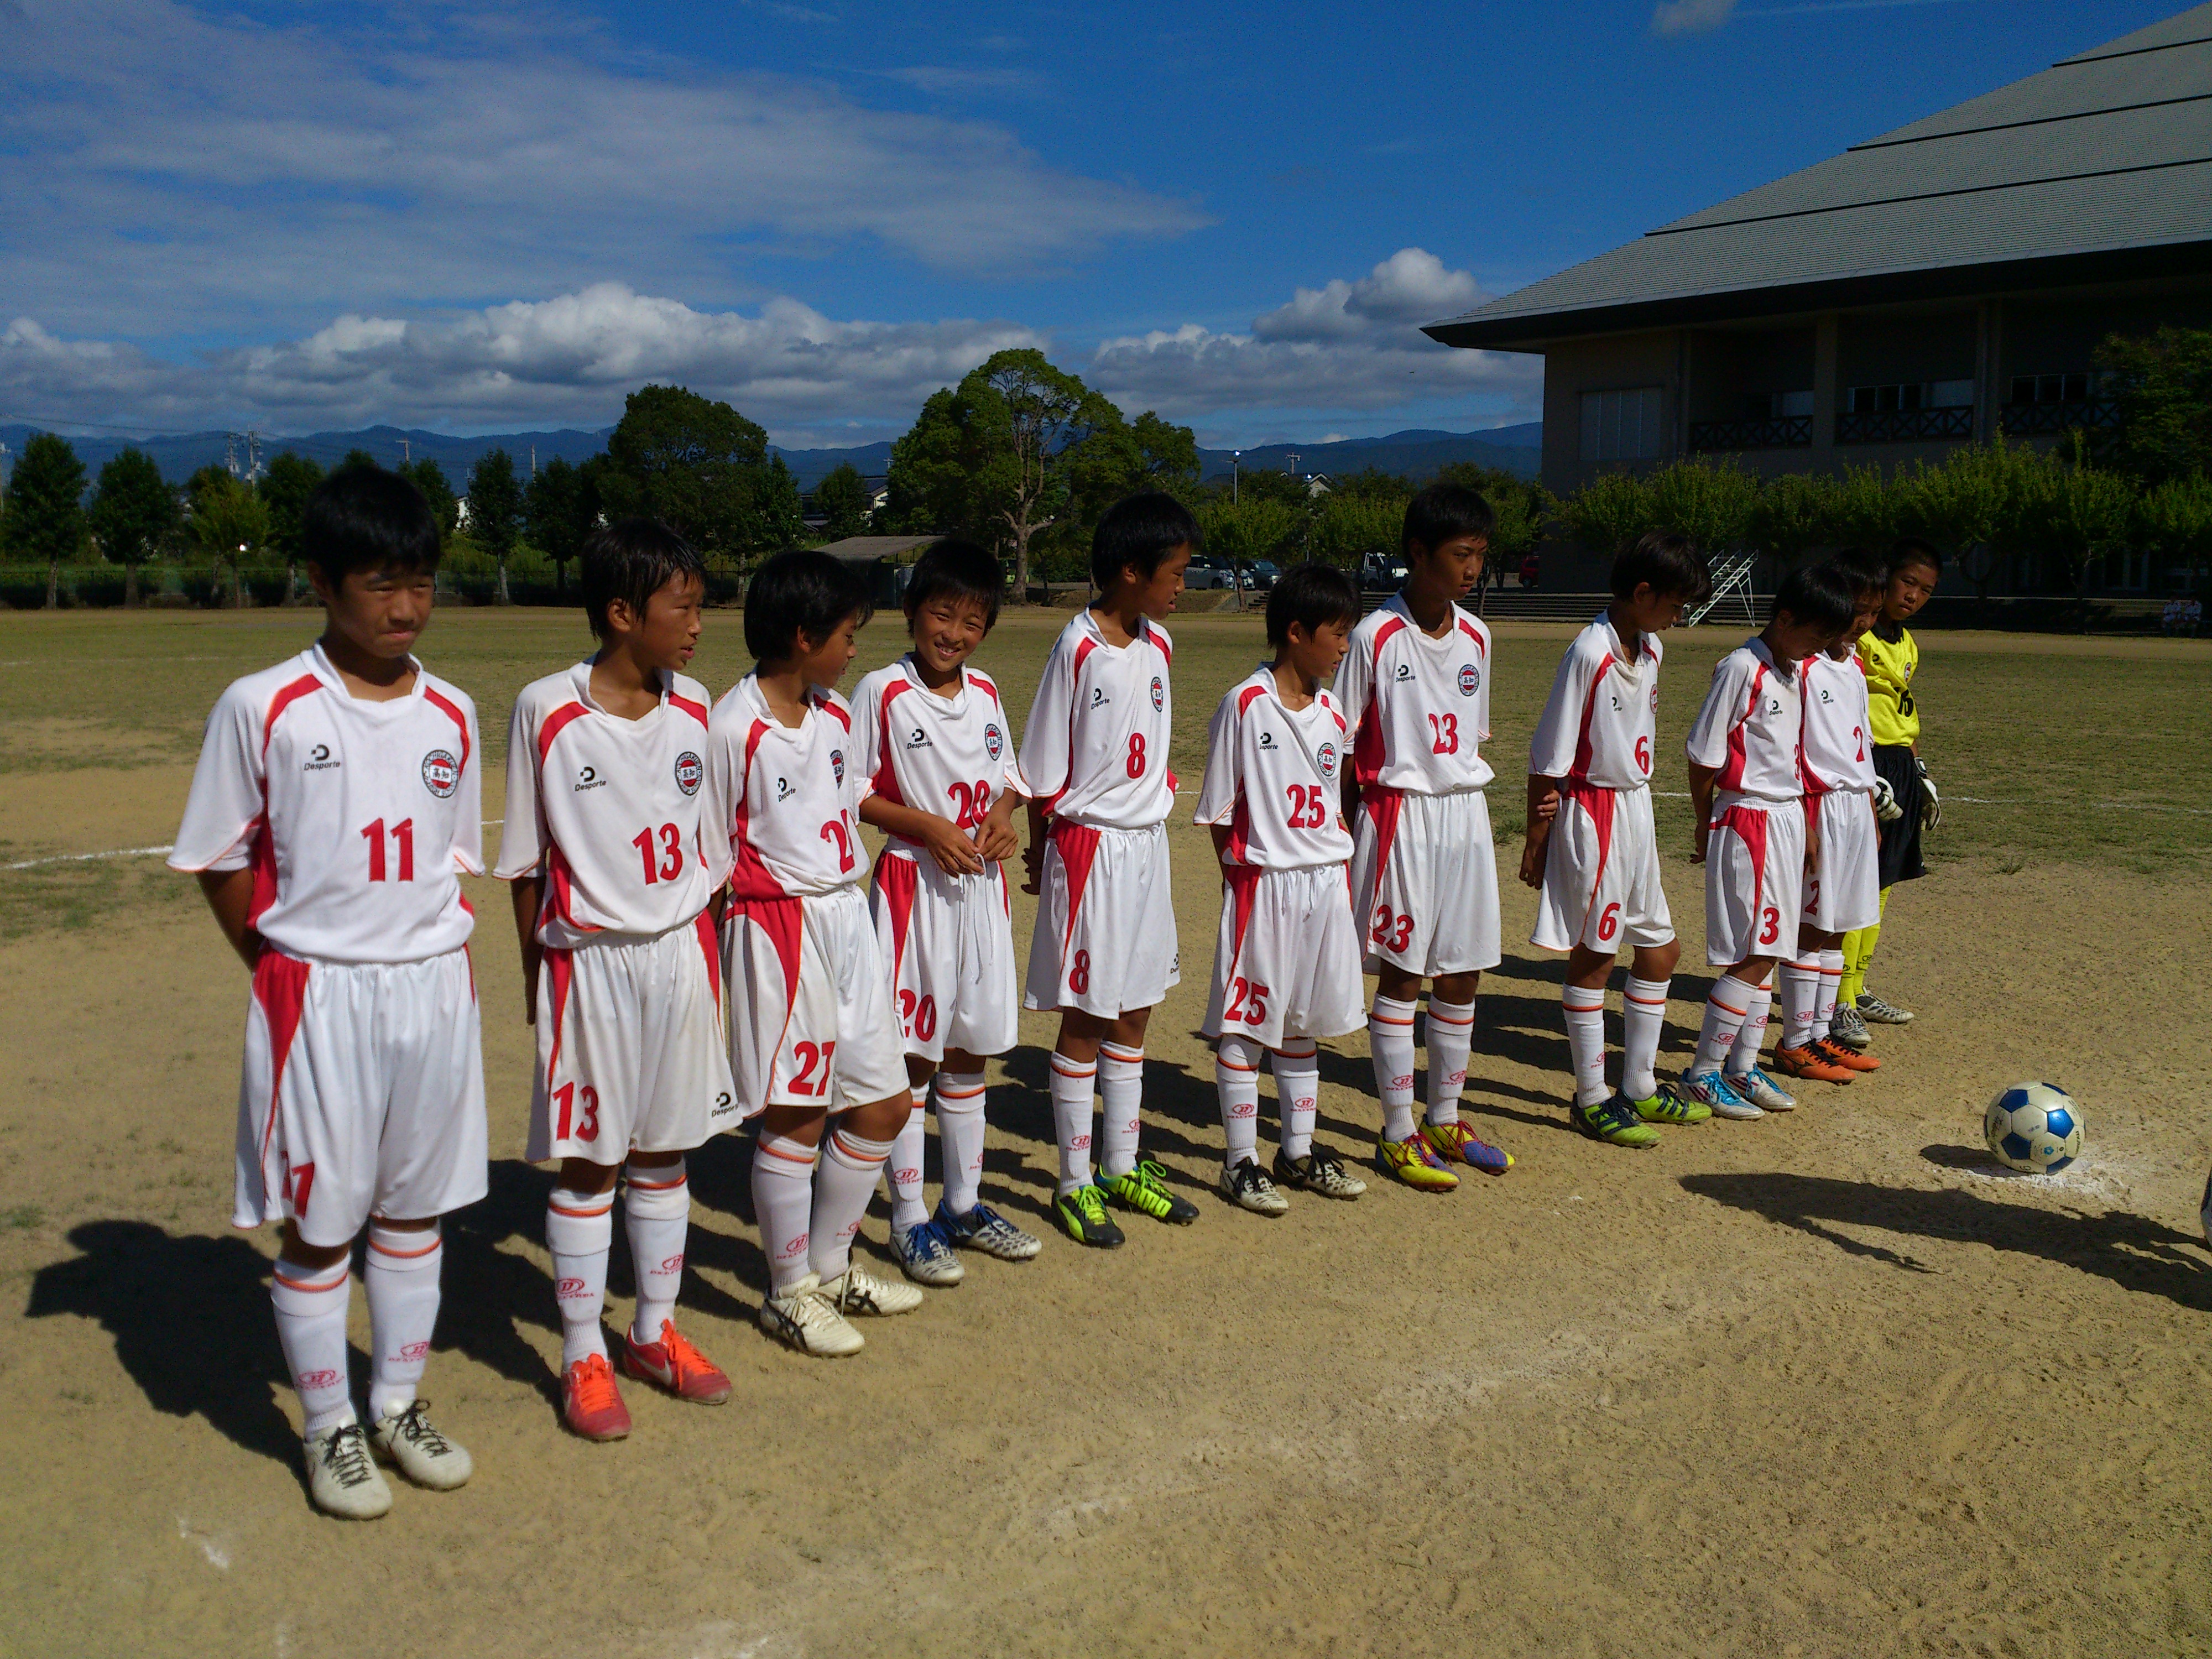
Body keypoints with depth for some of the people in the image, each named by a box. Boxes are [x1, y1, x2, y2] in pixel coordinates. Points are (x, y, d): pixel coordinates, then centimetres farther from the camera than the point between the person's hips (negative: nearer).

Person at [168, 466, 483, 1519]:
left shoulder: (450, 713, 4)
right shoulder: (263, 709, -8)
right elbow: (219, 861, -1)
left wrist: (430, 952, 4)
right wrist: (286, 968, -1)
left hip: (435, 987, 4)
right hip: (317, 995, -4)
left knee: (415, 1207, 14)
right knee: (319, 1223, 6)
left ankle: (400, 1407, 31)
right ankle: (329, 1431, 23)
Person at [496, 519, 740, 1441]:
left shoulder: (691, 706, 2)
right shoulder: (547, 710, -11)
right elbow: (526, 860, -4)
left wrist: (704, 943, 10)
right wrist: (538, 971, -2)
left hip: (682, 953, 4)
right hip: (590, 961, -4)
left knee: (664, 1152, 14)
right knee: (588, 1162, 5)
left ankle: (655, 1332, 30)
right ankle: (584, 1358, 20)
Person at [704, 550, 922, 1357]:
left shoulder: (835, 716, 8)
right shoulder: (734, 729, -14)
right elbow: (712, 863, -11)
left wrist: (846, 905, 15)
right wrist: (712, 968, -10)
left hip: (846, 919, 8)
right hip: (777, 929, -8)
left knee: (882, 1103, 12)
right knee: (794, 1116, 1)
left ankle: (830, 1265, 31)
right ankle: (790, 1294, 20)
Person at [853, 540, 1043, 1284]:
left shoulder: (985, 693, 8)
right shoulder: (882, 692, -8)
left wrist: (1003, 814, -3)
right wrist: (927, 826, -18)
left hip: (980, 884, 6)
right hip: (914, 883, -6)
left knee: (970, 1047, 13)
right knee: (913, 1053, 0)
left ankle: (964, 1204, 27)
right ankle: (909, 1219, 13)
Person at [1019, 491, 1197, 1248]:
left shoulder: (1157, 645, 6)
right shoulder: (1078, 649, -15)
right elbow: (1044, 771, -10)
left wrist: (1152, 816, 13)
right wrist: (1039, 852, -3)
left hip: (1147, 843, 7)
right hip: (1088, 847, -7)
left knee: (1134, 1014, 14)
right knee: (1085, 1020, 2)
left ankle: (1123, 1167, 28)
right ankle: (1075, 1185, 14)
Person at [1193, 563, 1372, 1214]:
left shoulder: (1333, 715, 7)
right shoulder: (1245, 705, -10)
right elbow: (1221, 812, -7)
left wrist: (1339, 872, 7)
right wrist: (1241, 881, -8)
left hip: (1324, 885, 6)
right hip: (1262, 885, -6)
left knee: (1303, 1021, 16)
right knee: (1243, 1024, 3)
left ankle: (1298, 1151, 28)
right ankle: (1240, 1161, 14)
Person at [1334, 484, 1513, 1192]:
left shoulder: (1475, 637, 8)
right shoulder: (1376, 637, -9)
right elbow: (1344, 748, -6)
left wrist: (1473, 800, 12)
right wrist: (1350, 833, -7)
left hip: (1465, 814, 6)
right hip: (1399, 815, -6)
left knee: (1462, 974, 11)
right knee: (1401, 976, 1)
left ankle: (1446, 1121, 26)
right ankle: (1398, 1135, 12)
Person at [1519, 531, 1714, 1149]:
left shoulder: (1650, 650, 7)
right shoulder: (1589, 654, -18)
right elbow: (1548, 757, -15)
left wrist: (1642, 815, 7)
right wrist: (1536, 842, -12)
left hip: (1636, 809, 9)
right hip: (1590, 814, -9)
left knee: (1659, 949, 13)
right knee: (1593, 956, 1)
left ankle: (1640, 1088, 26)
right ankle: (1591, 1099, 13)